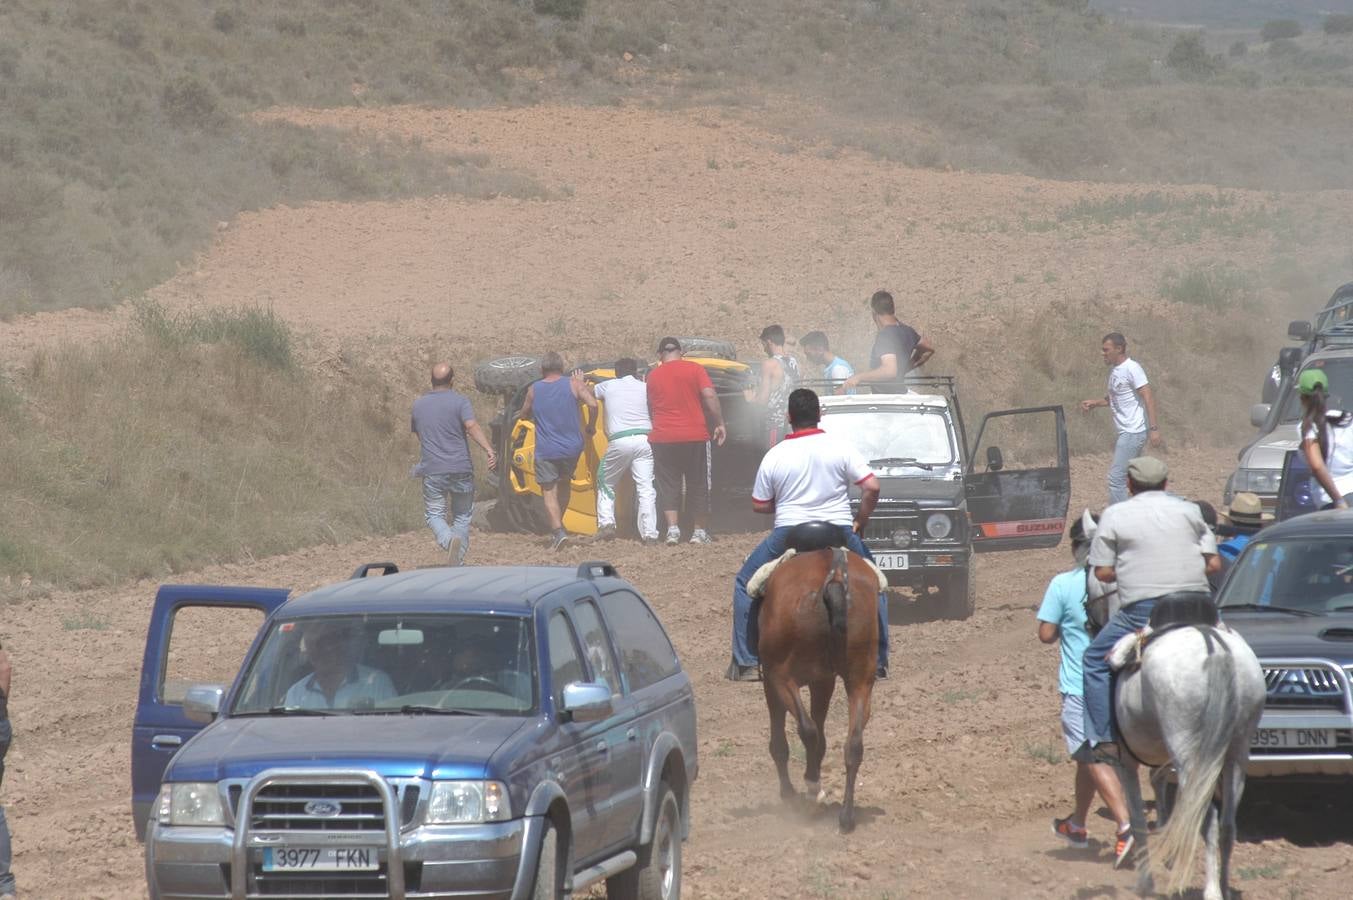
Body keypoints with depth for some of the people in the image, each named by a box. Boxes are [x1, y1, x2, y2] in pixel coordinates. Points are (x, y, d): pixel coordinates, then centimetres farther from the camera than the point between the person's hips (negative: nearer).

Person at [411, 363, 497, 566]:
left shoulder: (419, 405, 9)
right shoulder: (460, 401, -5)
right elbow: (472, 426, -20)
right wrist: (489, 451, -26)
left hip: (432, 470, 1)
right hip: (460, 469, -1)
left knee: (434, 514, 9)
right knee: (462, 516, 12)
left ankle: (449, 540, -22)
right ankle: (457, 564, 4)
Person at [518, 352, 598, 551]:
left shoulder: (534, 390, 1)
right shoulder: (573, 384, -2)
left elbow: (524, 414, 14)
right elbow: (592, 404, -13)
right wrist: (591, 426, 2)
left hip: (546, 450, -2)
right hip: (572, 448, 2)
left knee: (549, 491, 0)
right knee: (564, 482, 24)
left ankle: (557, 529, -18)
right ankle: (557, 525, 26)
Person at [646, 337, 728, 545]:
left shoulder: (652, 376, 6)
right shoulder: (695, 369, -1)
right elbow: (709, 396, -11)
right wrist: (720, 424, -6)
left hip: (663, 438, 1)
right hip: (695, 435, -1)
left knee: (669, 486, 4)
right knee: (698, 485, 9)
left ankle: (673, 529, -10)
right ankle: (700, 531, 10)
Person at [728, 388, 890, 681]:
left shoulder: (775, 456, 1)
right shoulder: (841, 448, -1)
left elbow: (759, 505, 7)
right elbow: (872, 487, -6)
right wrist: (860, 521, 9)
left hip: (788, 534, 0)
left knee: (745, 584, 20)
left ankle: (746, 664, 11)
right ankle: (877, 661, 16)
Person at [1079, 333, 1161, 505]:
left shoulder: (1131, 369, -14)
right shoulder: (1113, 370, 13)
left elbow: (1148, 397, -18)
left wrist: (1153, 428, -23)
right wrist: (1094, 403, 10)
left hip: (1133, 432, -10)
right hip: (1125, 433, 10)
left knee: (1116, 478, -11)